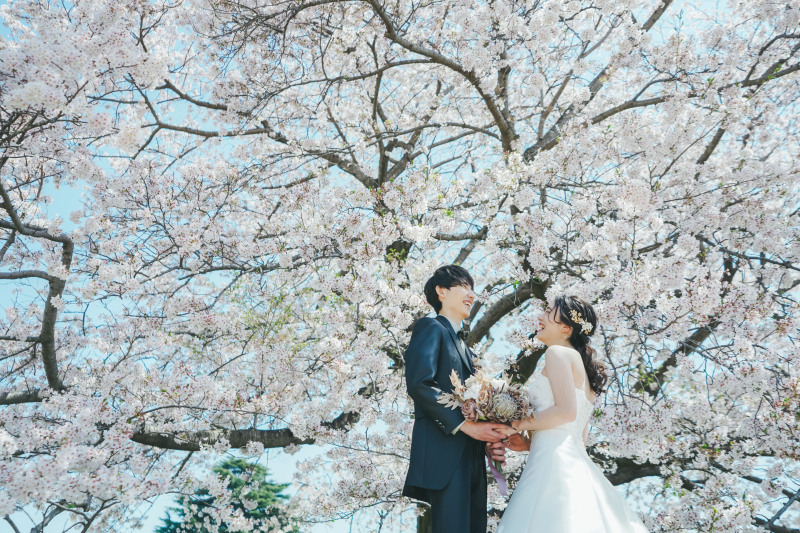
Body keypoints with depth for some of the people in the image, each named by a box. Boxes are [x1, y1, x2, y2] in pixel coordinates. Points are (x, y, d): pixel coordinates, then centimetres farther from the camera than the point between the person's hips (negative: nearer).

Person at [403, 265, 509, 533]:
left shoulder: (463, 346, 28)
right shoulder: (431, 328, 1)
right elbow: (419, 383, -15)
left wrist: (490, 435, 4)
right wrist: (464, 425, -17)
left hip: (471, 458, 9)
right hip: (445, 453, -9)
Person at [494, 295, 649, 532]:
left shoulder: (558, 353, -2)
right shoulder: (582, 365, 24)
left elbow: (566, 411, -17)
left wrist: (521, 424, -4)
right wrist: (528, 443, 20)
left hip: (555, 460, -9)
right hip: (577, 462, 9)